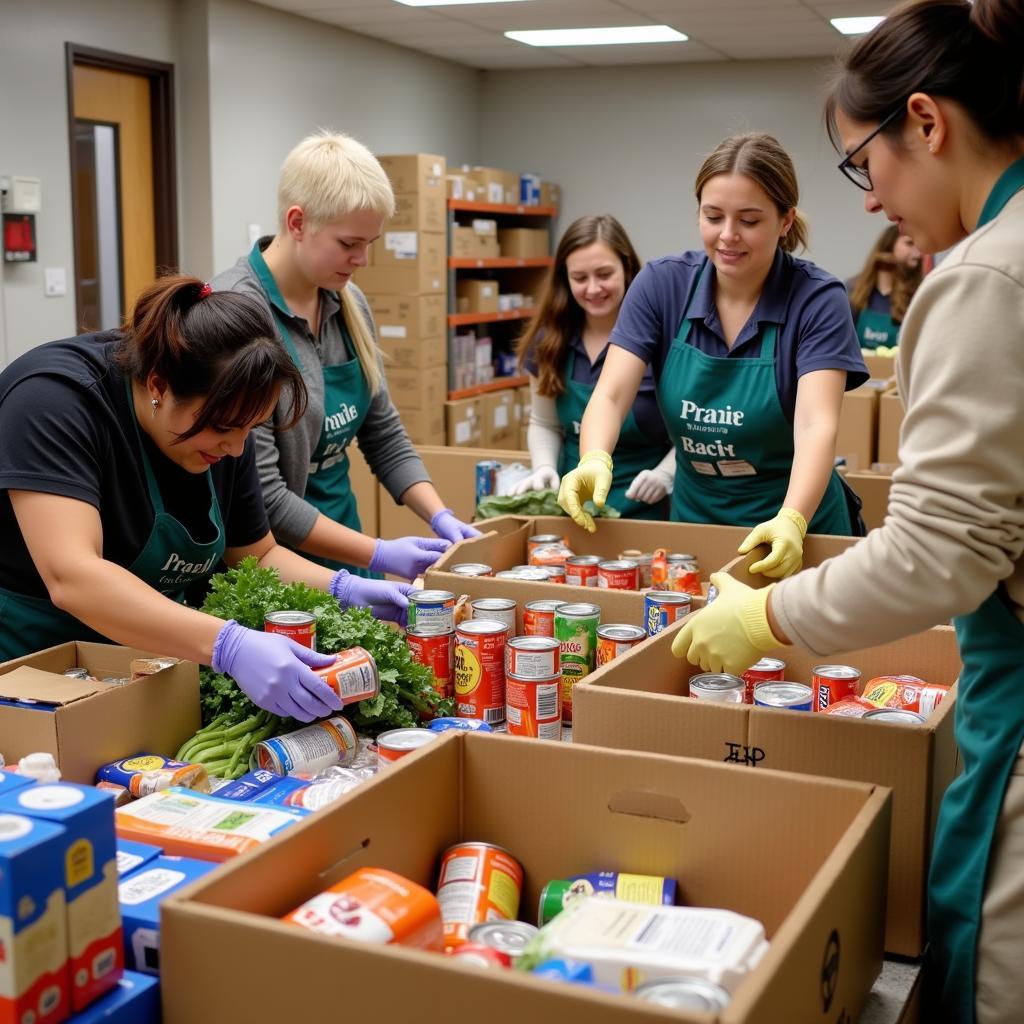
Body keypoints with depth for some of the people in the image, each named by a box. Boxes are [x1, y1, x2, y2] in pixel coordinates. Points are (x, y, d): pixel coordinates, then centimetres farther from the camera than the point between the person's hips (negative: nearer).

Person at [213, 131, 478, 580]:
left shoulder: (348, 303, 2)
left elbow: (384, 435, 10)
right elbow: (260, 493, -22)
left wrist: (441, 518, -3)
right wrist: (378, 554, -20)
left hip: (345, 550, 7)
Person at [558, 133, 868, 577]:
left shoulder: (817, 299, -15)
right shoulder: (662, 284, -8)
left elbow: (816, 424, -26)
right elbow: (611, 393, -15)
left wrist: (791, 522, -44)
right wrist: (594, 461, -36)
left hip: (793, 535, -2)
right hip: (693, 519, 3)